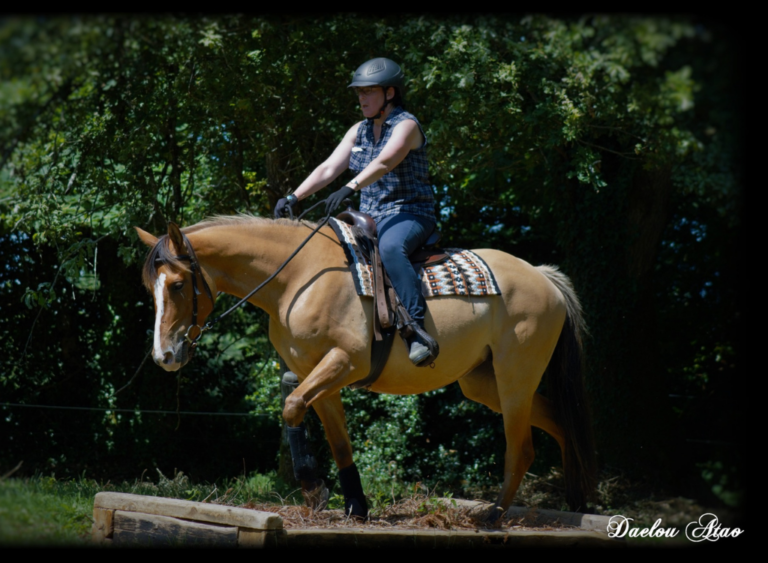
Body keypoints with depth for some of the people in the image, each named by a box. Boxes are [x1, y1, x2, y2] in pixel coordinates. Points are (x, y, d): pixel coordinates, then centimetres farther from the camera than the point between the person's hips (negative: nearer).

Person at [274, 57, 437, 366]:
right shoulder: (359, 131, 14)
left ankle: (418, 332, -45)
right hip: (369, 218, 8)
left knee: (389, 248, -40)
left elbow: (383, 163, -28)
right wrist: (294, 197, -6)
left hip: (409, 215, -8)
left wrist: (350, 188, -43)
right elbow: (328, 169, 8)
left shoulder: (406, 125, -9)